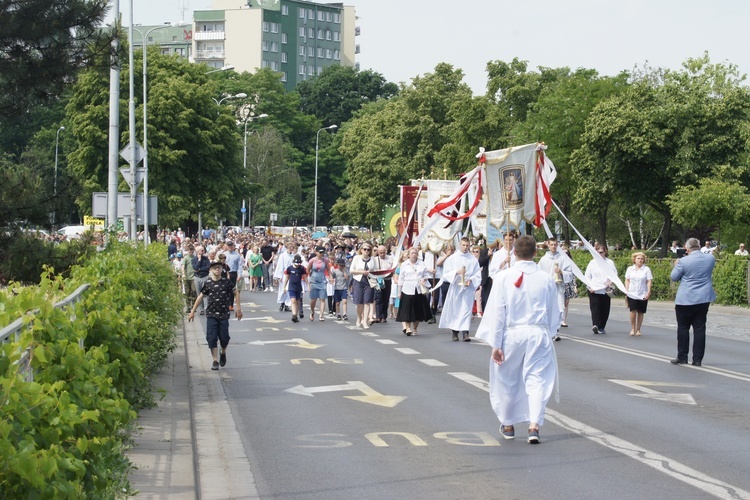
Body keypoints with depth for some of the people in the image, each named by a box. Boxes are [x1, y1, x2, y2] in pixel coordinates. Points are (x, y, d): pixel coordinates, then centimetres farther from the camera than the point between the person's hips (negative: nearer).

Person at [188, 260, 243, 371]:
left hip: (224, 314, 0)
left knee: (224, 337, 3)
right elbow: (200, 297, 8)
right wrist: (193, 311, 10)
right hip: (211, 315, 0)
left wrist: (238, 307, 3)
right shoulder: (208, 283, 0)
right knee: (212, 338, -6)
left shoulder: (227, 282, -1)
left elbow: (236, 293, 8)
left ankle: (223, 353, 34)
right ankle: (215, 361, 1)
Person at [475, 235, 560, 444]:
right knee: (536, 379, 4)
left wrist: (495, 344, -2)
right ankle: (534, 425, -10)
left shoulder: (503, 278, -7)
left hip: (511, 334, 0)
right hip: (538, 334, 0)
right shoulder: (546, 279, -2)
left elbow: (496, 312, -7)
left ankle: (508, 425, 28)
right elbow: (555, 313, 6)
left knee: (507, 380, 15)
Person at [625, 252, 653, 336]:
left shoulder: (646, 269, 2)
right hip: (632, 294, 1)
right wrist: (626, 290, 1)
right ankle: (632, 328, 2)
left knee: (640, 312, 4)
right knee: (633, 311, -11)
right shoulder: (630, 269, 9)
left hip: (642, 295, -1)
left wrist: (648, 292, -10)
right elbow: (627, 280, 12)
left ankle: (638, 330, 13)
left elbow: (649, 281, -1)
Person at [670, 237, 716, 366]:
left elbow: (673, 277, -3)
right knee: (699, 329, 6)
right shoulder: (711, 258, 0)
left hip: (685, 300, -4)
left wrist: (676, 265, 14)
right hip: (703, 299, 4)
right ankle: (697, 359, 7)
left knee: (683, 328, 8)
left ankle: (682, 357, 12)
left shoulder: (683, 261, -14)